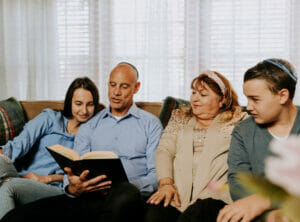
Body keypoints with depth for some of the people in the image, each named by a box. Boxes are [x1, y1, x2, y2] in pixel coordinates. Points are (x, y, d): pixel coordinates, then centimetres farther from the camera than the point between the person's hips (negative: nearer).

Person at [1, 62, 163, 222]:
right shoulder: (88, 127, 23)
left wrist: (127, 186, -16)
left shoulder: (150, 124, 14)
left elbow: (156, 174, 5)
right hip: (89, 197, 2)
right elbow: (74, 169, 14)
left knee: (125, 194, -42)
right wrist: (73, 188, -12)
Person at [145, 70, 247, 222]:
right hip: (178, 192, 3)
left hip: (215, 193, -2)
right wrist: (166, 183, -7)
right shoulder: (179, 118, 25)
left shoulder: (238, 121, 13)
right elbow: (164, 150, 12)